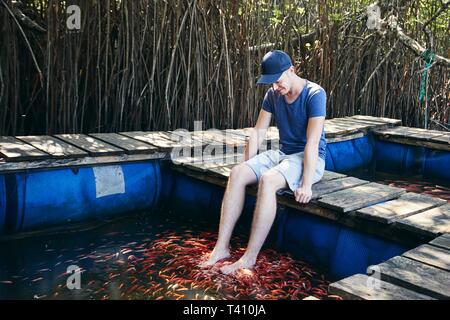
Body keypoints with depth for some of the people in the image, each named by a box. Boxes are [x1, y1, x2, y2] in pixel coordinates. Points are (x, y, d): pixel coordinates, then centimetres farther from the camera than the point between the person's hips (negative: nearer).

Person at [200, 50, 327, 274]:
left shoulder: (314, 94, -15)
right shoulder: (273, 94, 5)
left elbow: (312, 142, -23)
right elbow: (258, 132, 6)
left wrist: (306, 184, -28)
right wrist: (247, 168, -1)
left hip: (309, 159, -6)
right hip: (282, 153, 6)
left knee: (268, 180, -35)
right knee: (237, 174, -19)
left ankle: (250, 257, -29)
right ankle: (222, 246, -18)